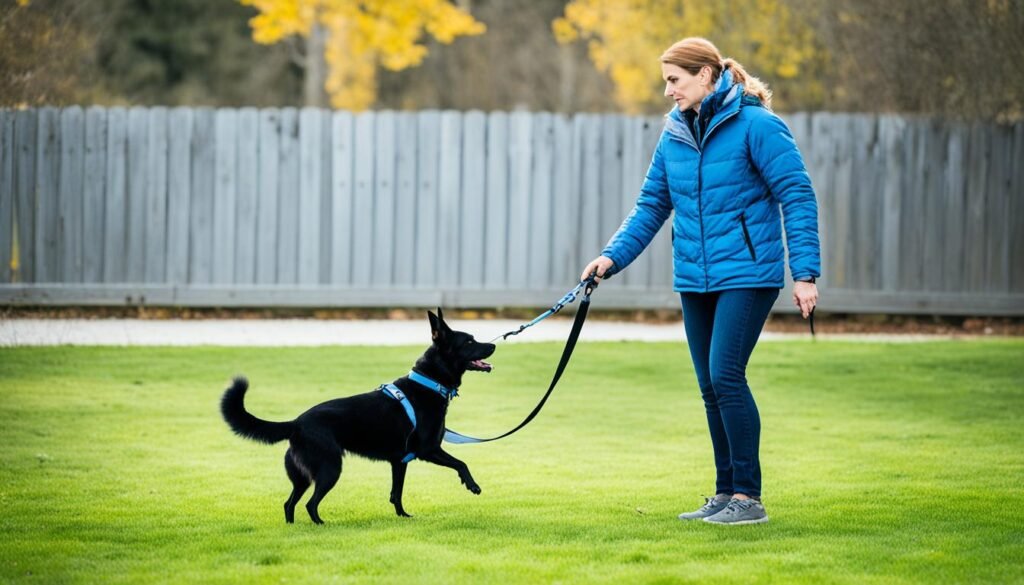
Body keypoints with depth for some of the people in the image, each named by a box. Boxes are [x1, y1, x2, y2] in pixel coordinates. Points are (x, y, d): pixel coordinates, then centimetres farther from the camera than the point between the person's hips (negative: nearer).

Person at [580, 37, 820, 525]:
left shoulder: (755, 124, -10)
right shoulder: (675, 133, 10)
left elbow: (797, 197, -11)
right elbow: (652, 205, 14)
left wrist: (805, 273, -17)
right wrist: (612, 256, 0)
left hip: (747, 274, -7)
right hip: (695, 279, 7)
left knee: (726, 376, -15)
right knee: (711, 387, 8)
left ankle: (748, 497, -9)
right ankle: (725, 495, 16)